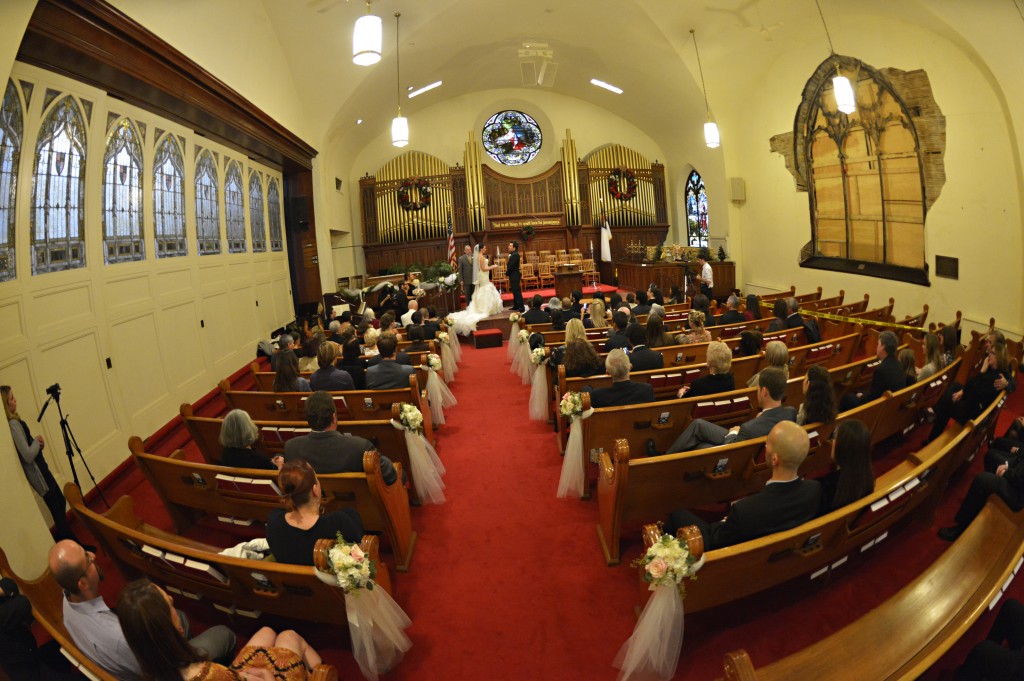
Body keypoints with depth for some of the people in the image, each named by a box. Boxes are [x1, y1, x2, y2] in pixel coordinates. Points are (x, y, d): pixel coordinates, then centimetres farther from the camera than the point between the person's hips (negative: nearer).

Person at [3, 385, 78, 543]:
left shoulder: (14, 421, 5)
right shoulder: (13, 424, -24)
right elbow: (28, 456, -27)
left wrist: (37, 442, 0)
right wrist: (37, 441, -11)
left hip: (40, 469, 10)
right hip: (37, 472, -10)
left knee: (60, 502, 19)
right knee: (57, 507, 0)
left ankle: (68, 539, 33)